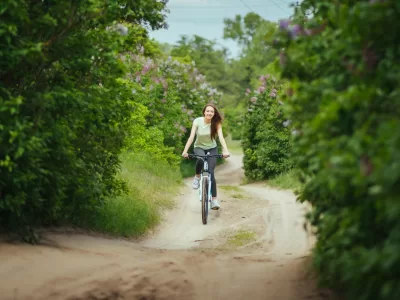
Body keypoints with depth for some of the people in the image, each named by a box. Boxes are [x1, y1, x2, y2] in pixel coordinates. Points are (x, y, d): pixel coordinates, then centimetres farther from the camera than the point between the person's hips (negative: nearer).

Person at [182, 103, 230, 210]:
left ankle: (214, 199, -7)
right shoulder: (197, 121, -16)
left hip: (212, 149, 1)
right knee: (200, 159, -37)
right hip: (199, 147, -1)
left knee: (210, 172, -13)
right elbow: (191, 136, -23)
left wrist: (225, 150, -43)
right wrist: (185, 150, -36)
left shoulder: (216, 123, -14)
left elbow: (221, 137, -27)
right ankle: (197, 176, -8)